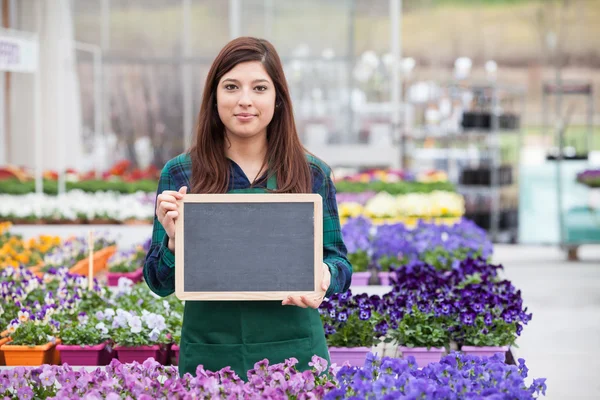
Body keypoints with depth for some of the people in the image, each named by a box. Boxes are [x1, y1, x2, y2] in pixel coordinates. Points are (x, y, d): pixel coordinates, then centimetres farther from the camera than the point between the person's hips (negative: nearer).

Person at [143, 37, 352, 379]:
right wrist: (174, 241, -18)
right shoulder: (179, 173, 0)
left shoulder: (312, 174, 1)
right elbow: (159, 283, 2)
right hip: (209, 358, 0)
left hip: (294, 353, 0)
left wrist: (324, 278, -16)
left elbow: (339, 262, 6)